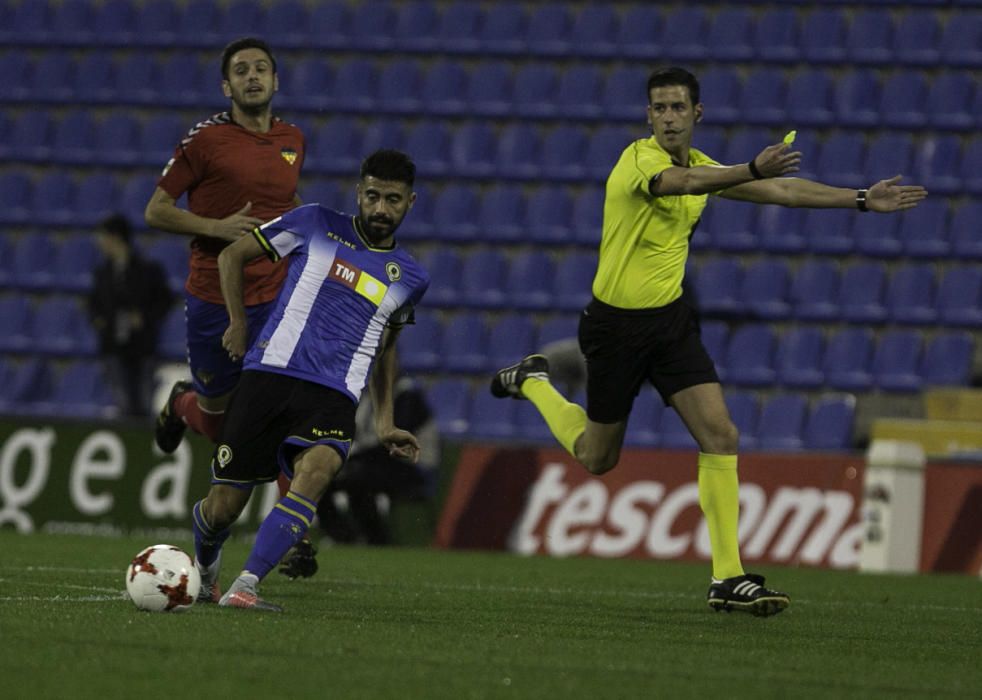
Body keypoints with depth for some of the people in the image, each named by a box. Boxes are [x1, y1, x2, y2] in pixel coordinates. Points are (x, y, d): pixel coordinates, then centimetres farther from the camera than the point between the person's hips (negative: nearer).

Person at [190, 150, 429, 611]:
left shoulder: (410, 278, 16)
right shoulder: (315, 226, 7)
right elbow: (233, 256, 15)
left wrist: (385, 421, 24)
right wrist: (238, 323, 7)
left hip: (333, 397, 1)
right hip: (269, 377, -1)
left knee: (317, 470, -33)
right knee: (222, 509, -2)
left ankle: (244, 587, -38)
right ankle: (203, 568, 35)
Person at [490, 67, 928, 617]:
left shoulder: (703, 166, 6)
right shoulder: (639, 160, -18)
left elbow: (784, 191, 10)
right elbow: (684, 183, -41)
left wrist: (863, 200, 4)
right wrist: (753, 170, -58)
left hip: (671, 320, 6)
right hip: (616, 323, -6)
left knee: (721, 436, -11)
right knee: (597, 458, 10)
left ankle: (728, 577, -10)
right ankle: (533, 381, 39)